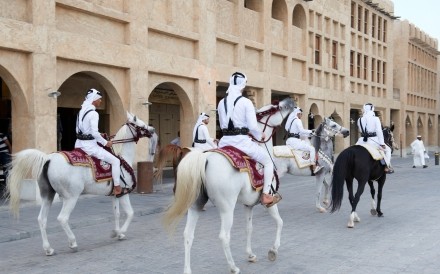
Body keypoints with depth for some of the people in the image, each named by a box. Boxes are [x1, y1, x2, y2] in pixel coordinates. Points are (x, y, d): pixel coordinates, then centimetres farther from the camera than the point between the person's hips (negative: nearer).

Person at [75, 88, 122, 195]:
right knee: (115, 161, -3)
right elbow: (94, 133, -23)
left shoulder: (81, 111, 11)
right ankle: (117, 187, -2)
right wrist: (106, 143, -10)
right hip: (90, 145, -9)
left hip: (79, 144, 9)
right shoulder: (93, 113, -16)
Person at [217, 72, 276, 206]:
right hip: (242, 141, -5)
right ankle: (265, 195, 7)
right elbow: (253, 126, -12)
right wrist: (260, 135, 9)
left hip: (225, 141, 5)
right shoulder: (246, 102, -8)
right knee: (268, 161, 14)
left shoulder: (221, 103, 8)